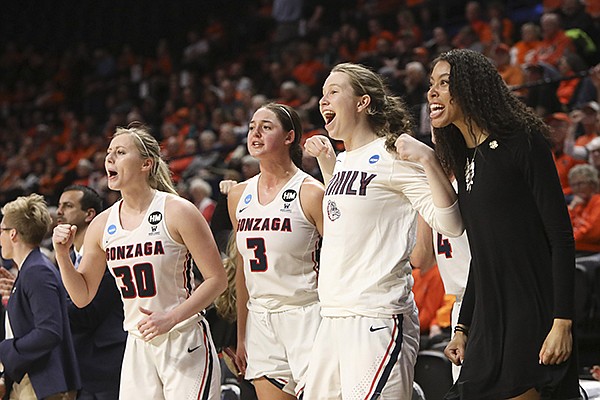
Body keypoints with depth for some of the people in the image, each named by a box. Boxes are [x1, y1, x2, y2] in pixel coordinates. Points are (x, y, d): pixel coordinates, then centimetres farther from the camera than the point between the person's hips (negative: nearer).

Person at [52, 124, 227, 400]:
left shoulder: (177, 212, -9)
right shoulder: (102, 225, 5)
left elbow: (217, 279, -9)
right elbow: (82, 296, 12)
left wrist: (170, 318, -19)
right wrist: (62, 255, -5)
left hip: (185, 344, -5)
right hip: (138, 348, 5)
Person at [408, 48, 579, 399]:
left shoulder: (522, 143, -7)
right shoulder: (466, 161, 16)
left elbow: (561, 238, -11)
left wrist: (562, 322, -18)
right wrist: (463, 328, 17)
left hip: (533, 318, -7)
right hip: (489, 321, 7)